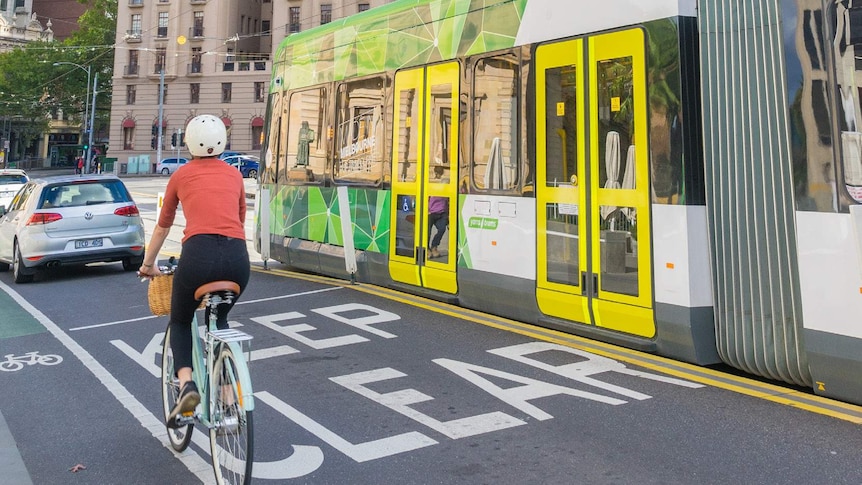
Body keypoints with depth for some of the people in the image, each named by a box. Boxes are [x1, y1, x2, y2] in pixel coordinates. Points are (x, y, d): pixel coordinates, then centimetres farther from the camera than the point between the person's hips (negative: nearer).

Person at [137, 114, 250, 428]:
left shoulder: (181, 175, 17)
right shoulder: (234, 175, 20)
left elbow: (163, 226, 27)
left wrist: (148, 265, 41)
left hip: (199, 253, -2)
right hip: (238, 257, 2)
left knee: (180, 322, 24)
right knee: (220, 320, 30)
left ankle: (186, 383, -1)